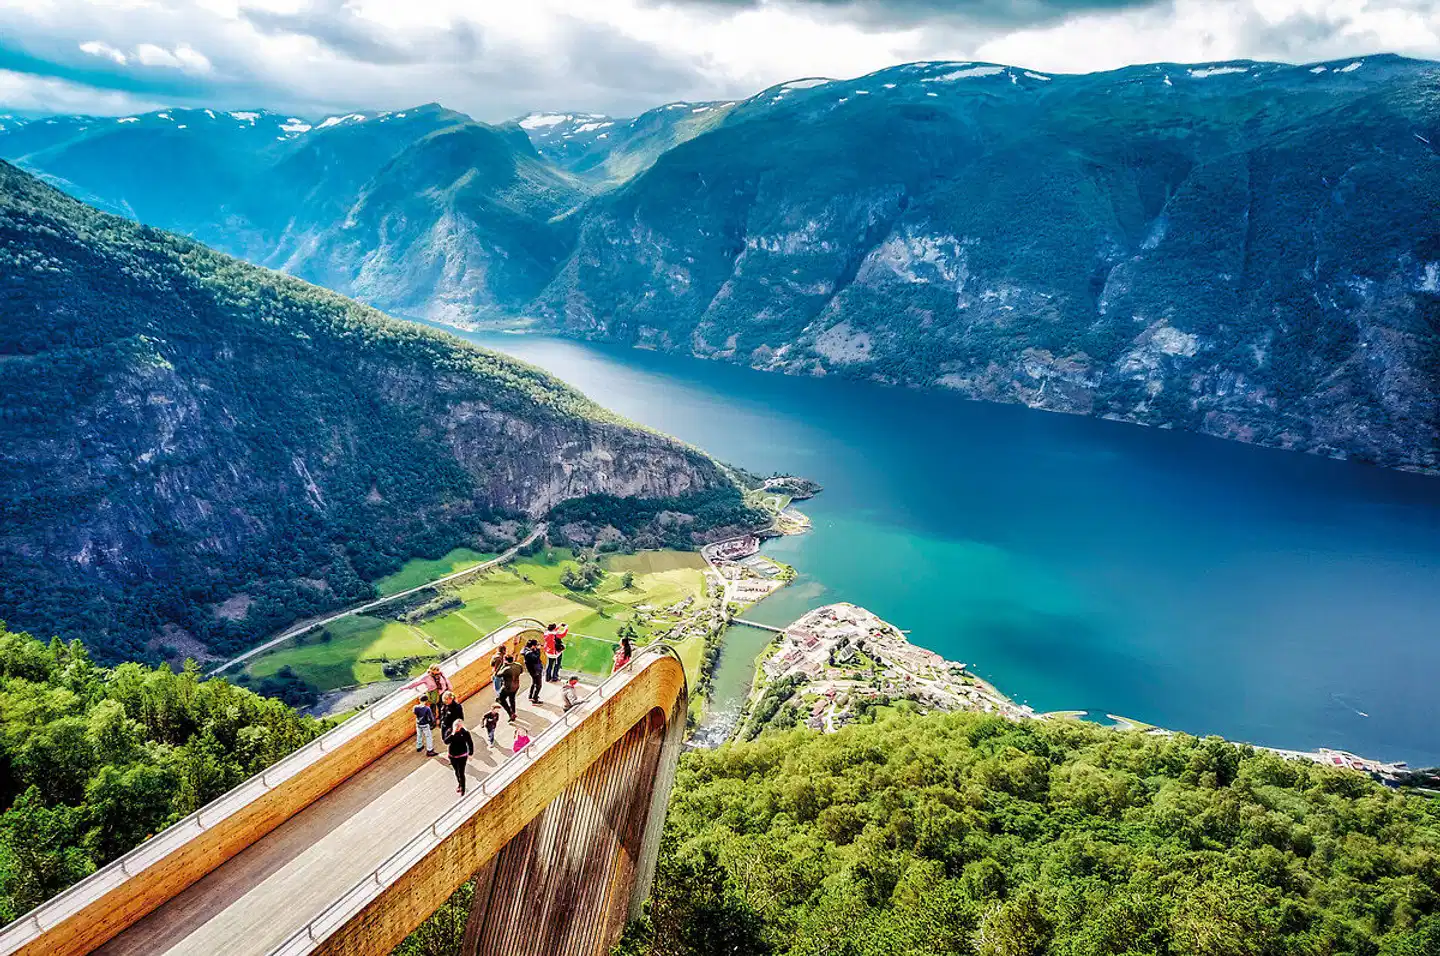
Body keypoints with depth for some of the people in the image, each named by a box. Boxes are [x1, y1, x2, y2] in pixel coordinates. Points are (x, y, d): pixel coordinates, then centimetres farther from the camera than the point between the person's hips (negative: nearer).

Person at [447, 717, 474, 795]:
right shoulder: (450, 731, -9)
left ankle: (462, 789, 12)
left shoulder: (465, 733, -17)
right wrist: (452, 734, -30)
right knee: (456, 772, 21)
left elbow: (470, 743, -6)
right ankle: (459, 785, 43)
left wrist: (470, 753, -2)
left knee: (461, 773, -3)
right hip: (452, 755, 4)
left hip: (462, 756, -4)